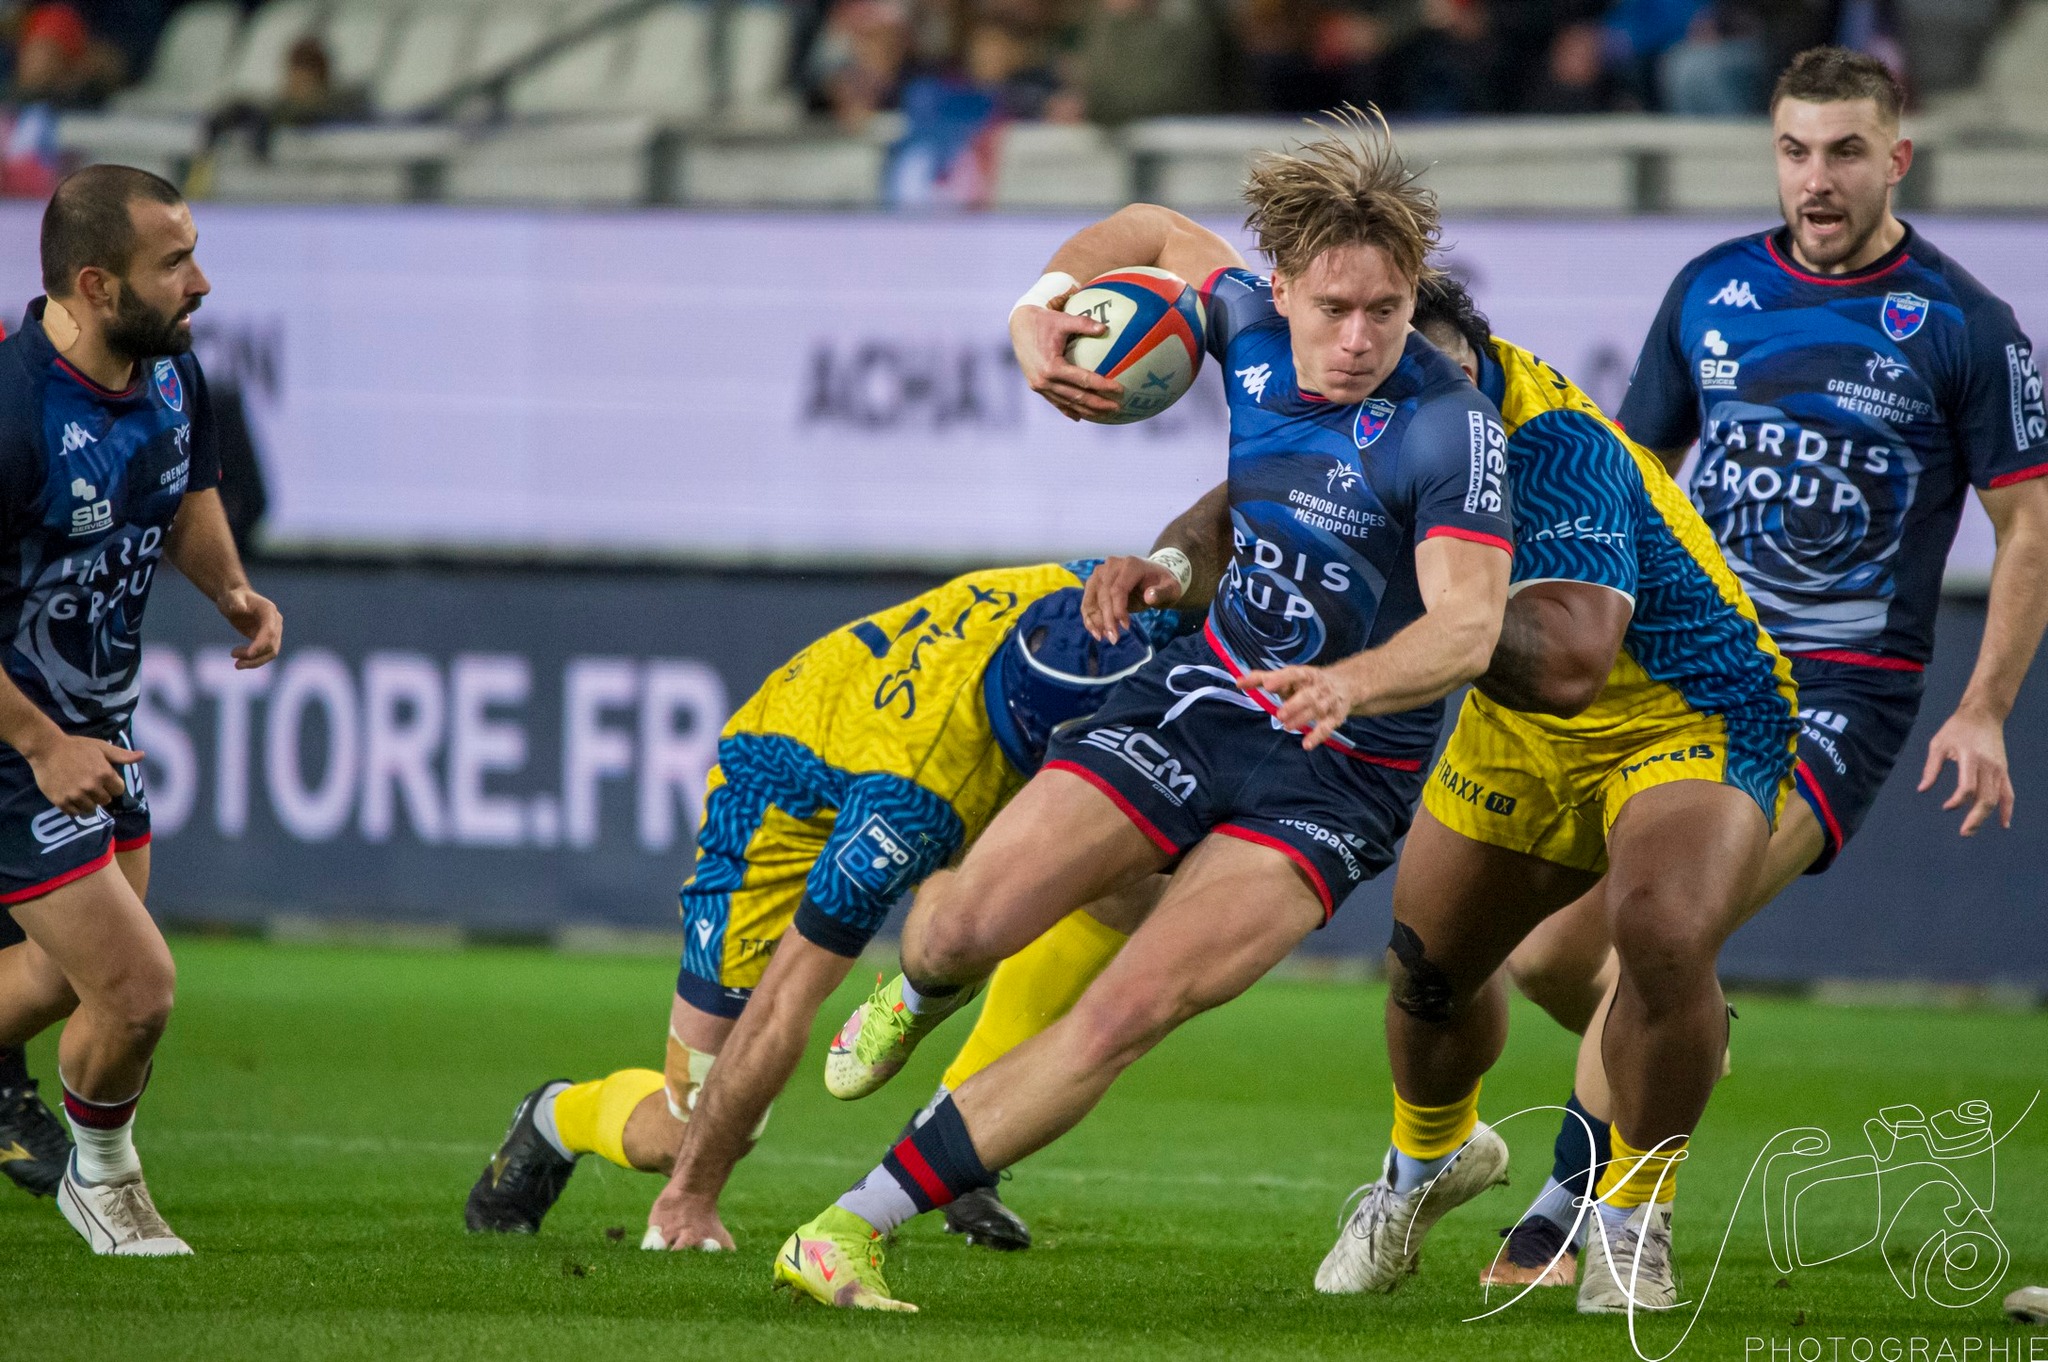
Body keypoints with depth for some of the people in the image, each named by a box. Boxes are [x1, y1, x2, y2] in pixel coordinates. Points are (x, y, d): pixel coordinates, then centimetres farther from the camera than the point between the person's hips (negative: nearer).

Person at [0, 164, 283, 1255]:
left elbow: (188, 493, 17)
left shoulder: (171, 371, -5)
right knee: (137, 987, -8)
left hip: (95, 725, 9)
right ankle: (103, 1179, 21)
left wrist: (231, 589, -4)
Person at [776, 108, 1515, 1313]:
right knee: (971, 920, -8)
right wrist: (1044, 305, -2)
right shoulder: (1252, 327, -6)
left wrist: (1351, 681, -50)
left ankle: (859, 1227, -14)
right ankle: (923, 990, 32)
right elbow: (1161, 233, 16)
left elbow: (1468, 624, -31)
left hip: (1343, 773, -5)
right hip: (1208, 697, 5)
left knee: (1131, 1011, -20)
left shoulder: (1450, 422, -23)